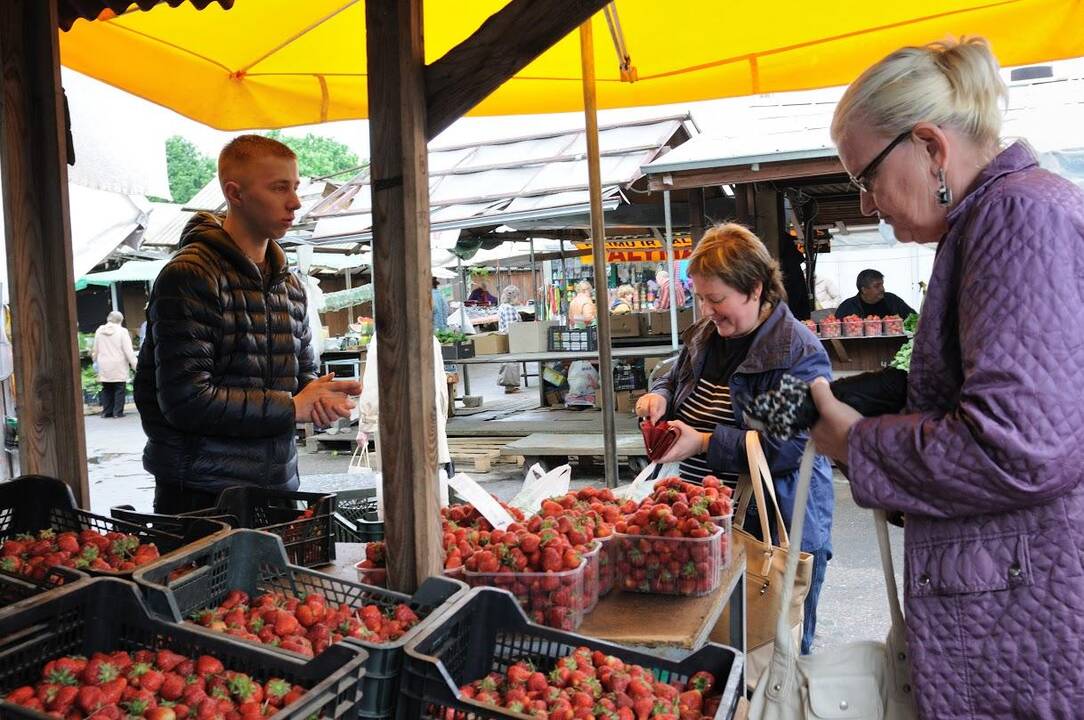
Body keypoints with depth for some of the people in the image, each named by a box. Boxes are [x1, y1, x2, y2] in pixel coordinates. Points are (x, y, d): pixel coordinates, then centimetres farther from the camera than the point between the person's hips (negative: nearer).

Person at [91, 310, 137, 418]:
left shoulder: (99, 331, 6)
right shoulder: (122, 331, -8)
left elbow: (95, 350, 13)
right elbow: (128, 351, -10)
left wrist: (96, 361, 27)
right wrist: (135, 365, -6)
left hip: (104, 368, 4)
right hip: (119, 367, -4)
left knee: (106, 389, 11)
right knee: (119, 389, 0)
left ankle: (107, 411, 12)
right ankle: (118, 412, -2)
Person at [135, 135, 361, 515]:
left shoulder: (290, 284, 11)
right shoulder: (189, 276, -14)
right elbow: (186, 400, -21)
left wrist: (321, 395, -5)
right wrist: (292, 407, -15)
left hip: (278, 486, 7)